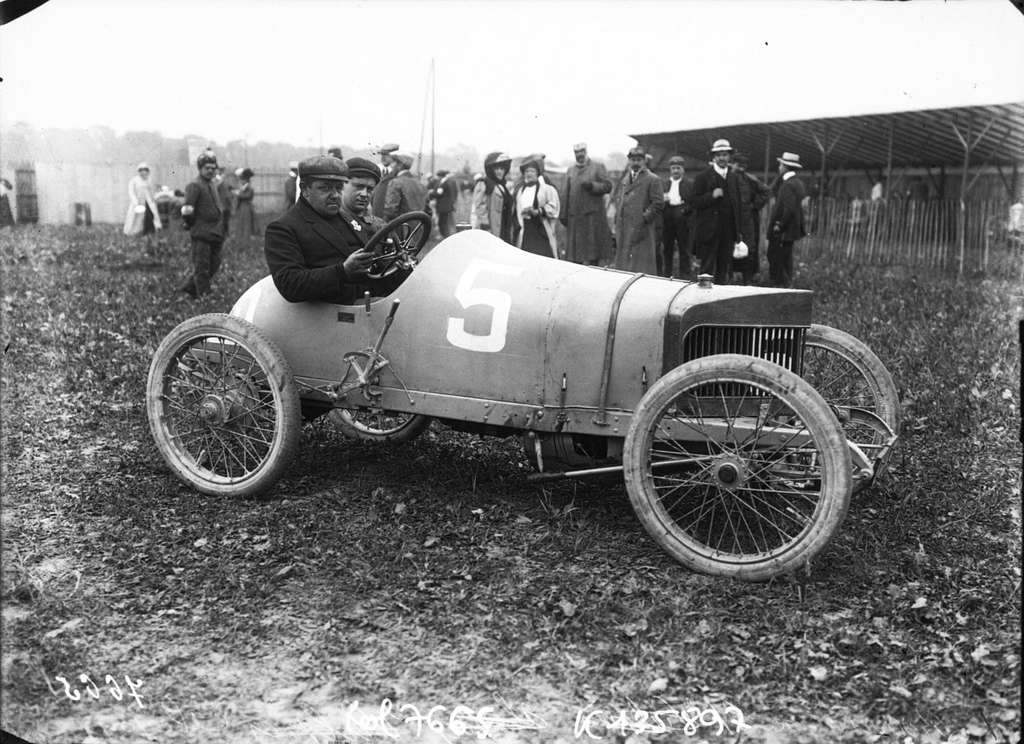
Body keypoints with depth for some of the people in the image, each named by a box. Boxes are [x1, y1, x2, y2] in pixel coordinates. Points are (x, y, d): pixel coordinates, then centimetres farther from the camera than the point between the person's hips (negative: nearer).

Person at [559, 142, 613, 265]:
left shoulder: (598, 167, 8)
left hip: (593, 215, -3)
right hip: (574, 216, 3)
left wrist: (592, 185, -16)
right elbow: (565, 194, 13)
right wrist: (563, 214, 4)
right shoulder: (570, 171, 19)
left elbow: (607, 186, 0)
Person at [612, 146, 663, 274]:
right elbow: (617, 196, 26)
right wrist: (618, 213, 11)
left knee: (642, 267, -5)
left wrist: (644, 218, -13)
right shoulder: (624, 178, 17)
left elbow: (658, 203, -9)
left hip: (641, 229, -6)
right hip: (623, 229, 6)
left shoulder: (652, 179, -3)